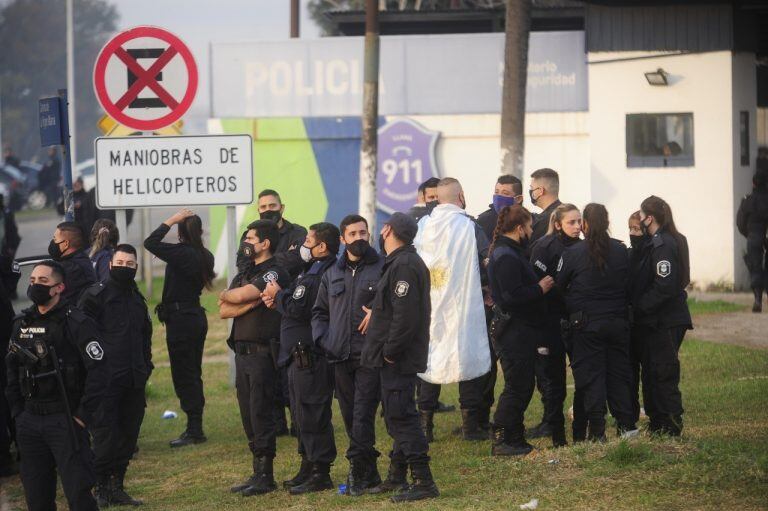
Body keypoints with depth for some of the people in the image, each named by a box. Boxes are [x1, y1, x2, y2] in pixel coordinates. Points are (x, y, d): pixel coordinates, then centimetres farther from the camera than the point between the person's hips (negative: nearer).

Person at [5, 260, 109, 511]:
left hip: (66, 421, -6)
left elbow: (99, 370, -14)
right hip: (29, 422, 6)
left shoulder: (77, 323, -10)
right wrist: (17, 411, 12)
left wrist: (84, 415, -15)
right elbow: (12, 370, 19)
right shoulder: (22, 323, 9)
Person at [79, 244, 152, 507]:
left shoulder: (137, 298, 16)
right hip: (107, 379, -7)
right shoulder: (95, 295, -6)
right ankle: (101, 489, 2)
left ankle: (117, 487, 17)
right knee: (105, 436, -6)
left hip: (133, 380, 7)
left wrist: (145, 365, 18)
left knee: (128, 434, 8)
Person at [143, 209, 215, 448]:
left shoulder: (181, 253, -19)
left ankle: (194, 430, -5)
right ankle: (195, 427, 20)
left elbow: (150, 243, -17)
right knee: (193, 375, 15)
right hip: (197, 316, 8)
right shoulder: (205, 256, 3)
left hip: (180, 318, -8)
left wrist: (171, 220, -10)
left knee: (184, 376, -4)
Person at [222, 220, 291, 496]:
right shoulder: (245, 274, 18)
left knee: (261, 414, -6)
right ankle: (257, 472, 16)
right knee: (248, 415, 10)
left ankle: (265, 476, -2)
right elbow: (224, 310, 5)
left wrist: (226, 295, 3)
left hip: (263, 354, -8)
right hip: (242, 353, 8)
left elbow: (238, 296, -19)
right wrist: (251, 303, -10)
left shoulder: (274, 273, -9)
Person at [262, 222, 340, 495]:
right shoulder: (313, 271, 17)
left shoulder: (317, 276, -19)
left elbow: (298, 309, -23)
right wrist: (279, 300, 4)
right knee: (303, 413, 18)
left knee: (312, 415, -7)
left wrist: (278, 295, -6)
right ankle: (309, 467, 26)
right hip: (302, 355, 11)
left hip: (310, 357, -11)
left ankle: (320, 473, -3)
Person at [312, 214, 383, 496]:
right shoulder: (332, 274, 16)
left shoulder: (383, 269, -1)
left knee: (363, 415, -9)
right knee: (350, 417, 7)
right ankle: (369, 474, 14)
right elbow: (319, 311, 24)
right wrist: (322, 338, 10)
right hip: (340, 356, 6)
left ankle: (358, 469, -4)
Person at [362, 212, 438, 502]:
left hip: (398, 358, -11)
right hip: (396, 358, 11)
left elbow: (405, 315, -25)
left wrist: (390, 351, -21)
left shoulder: (404, 266, -18)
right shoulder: (399, 262, 16)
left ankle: (423, 482, -12)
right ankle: (397, 476, 29)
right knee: (397, 416, 18)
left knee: (400, 416, -11)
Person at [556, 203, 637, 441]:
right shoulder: (621, 251, 0)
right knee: (619, 372, 12)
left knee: (591, 376, 2)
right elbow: (629, 285, 9)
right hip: (618, 322, 3)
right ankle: (626, 424, 12)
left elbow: (558, 286, -2)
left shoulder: (572, 253, -10)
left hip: (586, 324, -3)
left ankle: (597, 431, 0)